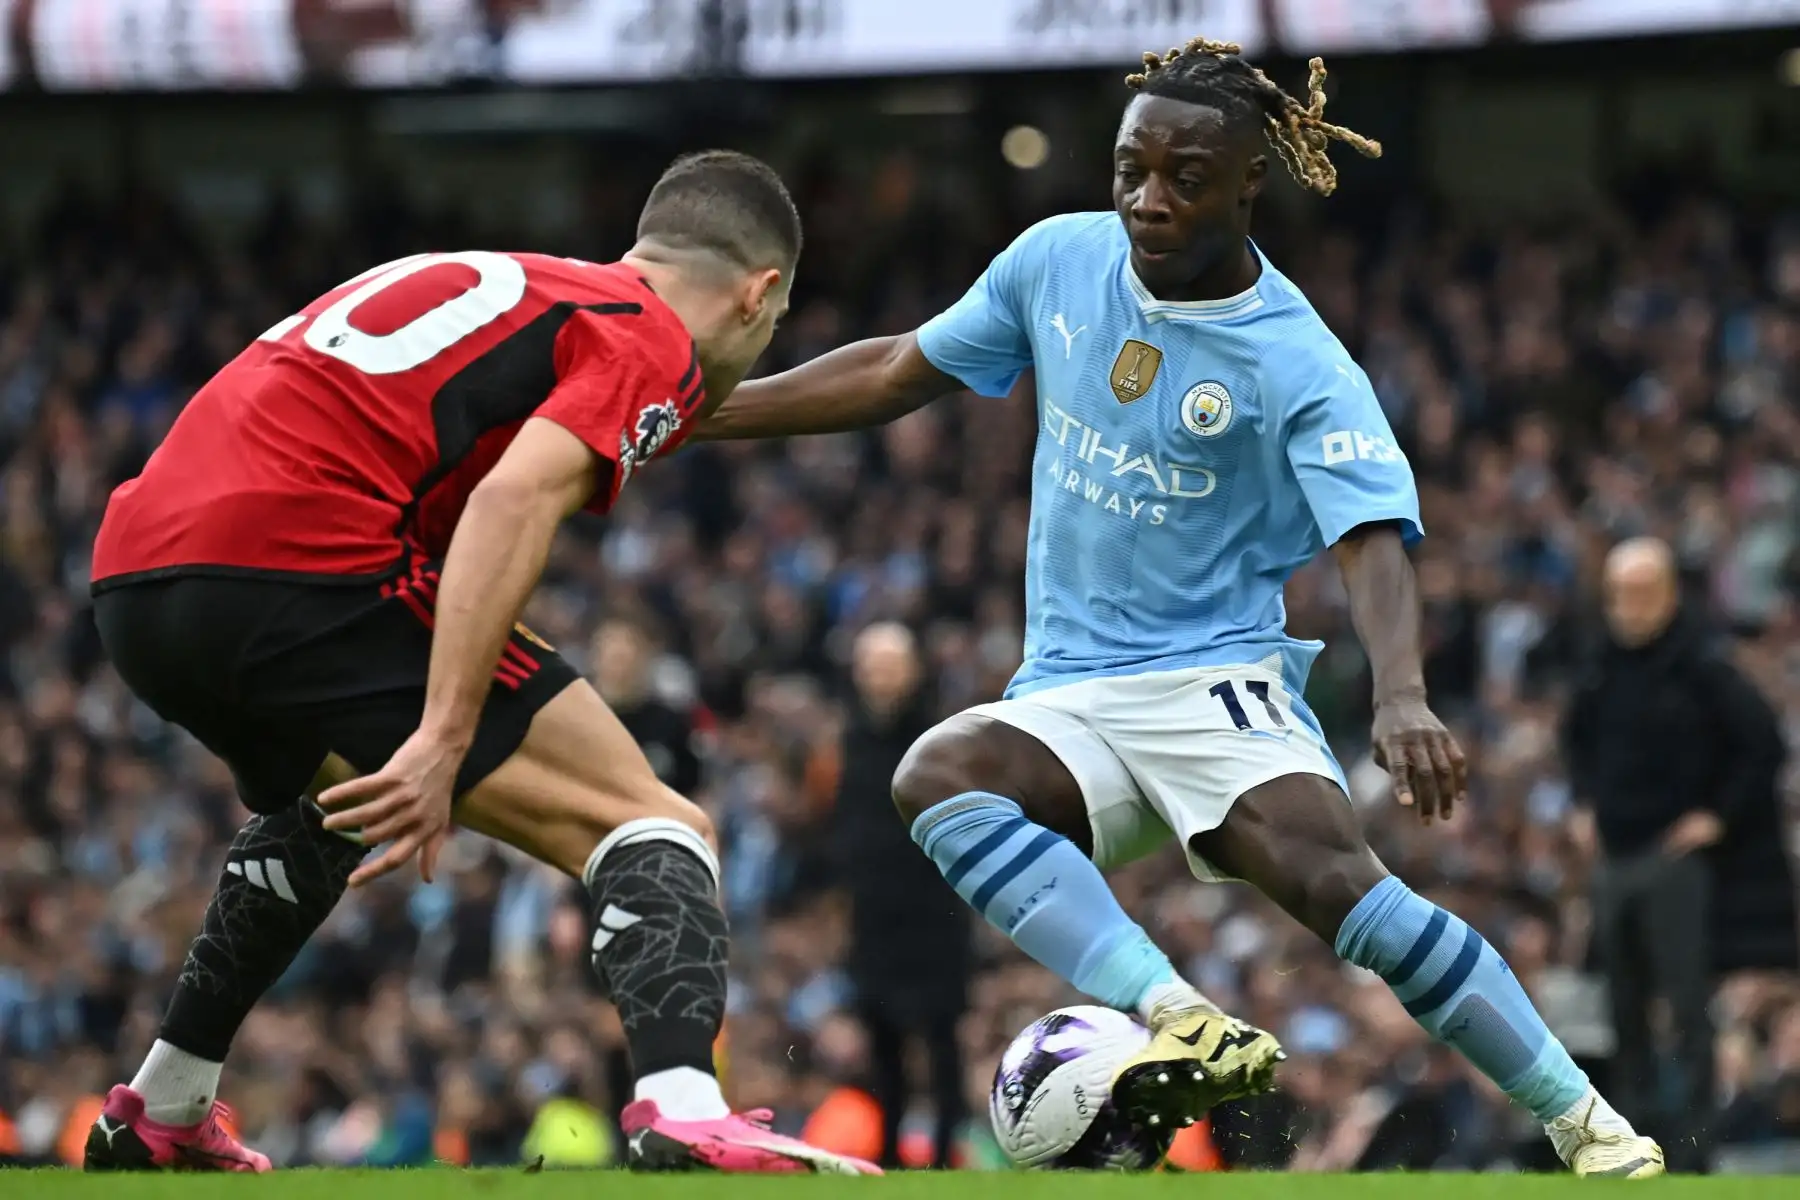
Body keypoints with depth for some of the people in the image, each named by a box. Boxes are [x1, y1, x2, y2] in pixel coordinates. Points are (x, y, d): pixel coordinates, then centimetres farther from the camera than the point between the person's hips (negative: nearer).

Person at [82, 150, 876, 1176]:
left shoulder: (515, 284, 29)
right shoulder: (651, 349, 3)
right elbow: (514, 499, -15)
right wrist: (443, 744, -21)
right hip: (299, 568, -9)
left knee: (334, 800, 39)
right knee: (650, 825, -5)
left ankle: (158, 1119, 43)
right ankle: (682, 1115, -29)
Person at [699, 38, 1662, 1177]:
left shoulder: (1302, 368, -11)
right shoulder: (1060, 260, 4)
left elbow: (1374, 543, -22)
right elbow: (900, 371, 17)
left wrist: (1402, 695, -41)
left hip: (1218, 685, -4)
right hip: (1065, 698, 5)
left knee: (1335, 878, -31)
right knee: (938, 775, -30)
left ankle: (1587, 1123, -20)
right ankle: (1184, 1024, -45)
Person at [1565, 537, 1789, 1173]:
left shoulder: (1701, 665, -12)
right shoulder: (1607, 665, 9)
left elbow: (1764, 741, -15)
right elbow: (1578, 732, 30)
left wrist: (1721, 816, -12)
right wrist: (1587, 801, 19)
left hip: (1674, 855, -7)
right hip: (1614, 856, 7)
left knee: (1687, 1010, -7)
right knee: (1625, 1012, 11)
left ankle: (1691, 1148, -8)